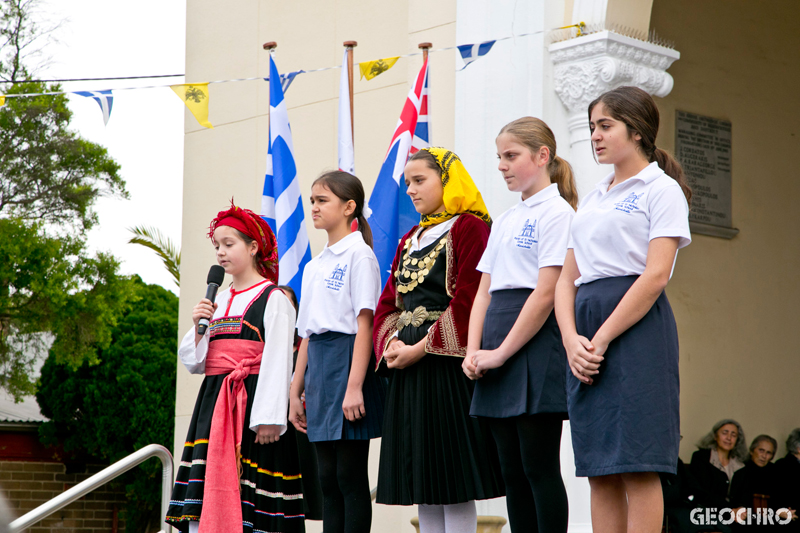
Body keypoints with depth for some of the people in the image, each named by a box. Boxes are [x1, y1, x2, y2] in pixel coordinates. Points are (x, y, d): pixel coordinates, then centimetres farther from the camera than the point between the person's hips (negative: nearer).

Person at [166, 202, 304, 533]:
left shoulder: (273, 298, -4)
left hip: (252, 402, -7)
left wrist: (268, 418, -17)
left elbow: (278, 361, -11)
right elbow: (194, 363, 19)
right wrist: (198, 328, 1)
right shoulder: (218, 300, 18)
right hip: (214, 403, 7)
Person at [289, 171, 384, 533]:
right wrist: (295, 391, 16)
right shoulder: (314, 265, 18)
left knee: (350, 477, -7)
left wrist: (354, 386, -20)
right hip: (318, 367, 8)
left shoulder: (358, 254, -6)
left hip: (347, 361, -8)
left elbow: (365, 323, -14)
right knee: (328, 478, 7)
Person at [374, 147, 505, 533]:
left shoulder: (469, 227, -5)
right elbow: (388, 302, 17)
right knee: (422, 484, 8)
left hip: (447, 364, -8)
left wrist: (421, 348, -16)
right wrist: (391, 344, -3)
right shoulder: (411, 240, 20)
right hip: (408, 370, 8)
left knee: (454, 486, -7)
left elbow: (467, 302, -15)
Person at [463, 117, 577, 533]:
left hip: (536, 343, -8)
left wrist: (502, 353, -14)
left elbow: (546, 293, -14)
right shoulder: (504, 221, 19)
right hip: (497, 353, 8)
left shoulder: (556, 212, -6)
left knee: (539, 467, -8)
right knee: (511, 471, 7)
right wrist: (474, 351, 1)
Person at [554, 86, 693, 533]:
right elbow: (568, 279, 15)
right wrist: (572, 339, -4)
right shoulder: (593, 199, 22)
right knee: (600, 473, 3)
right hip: (586, 339, 7)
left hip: (637, 326, -7)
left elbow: (656, 276, -11)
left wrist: (602, 339, -15)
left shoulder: (661, 189, 1)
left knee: (637, 467, -11)